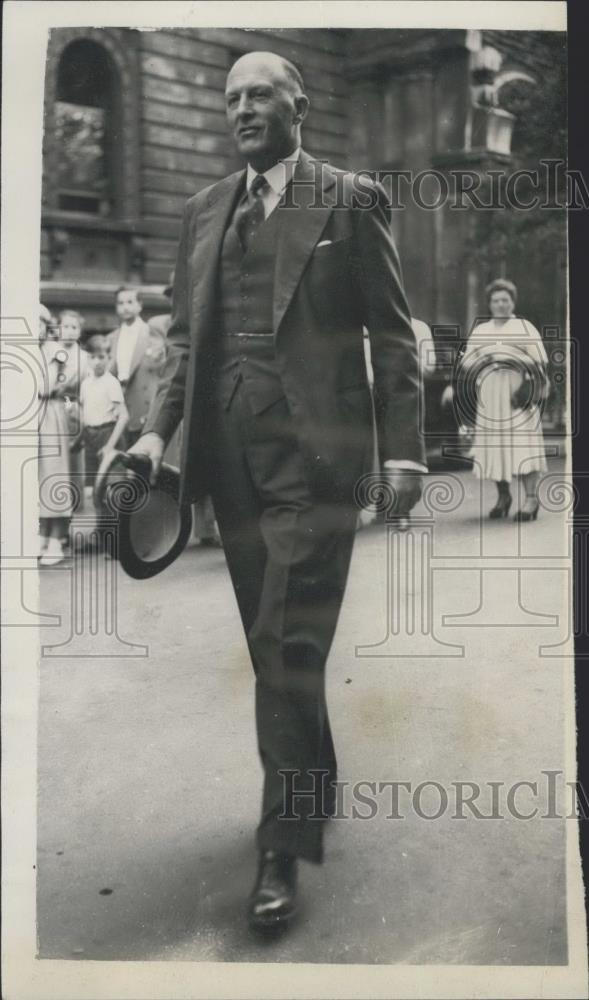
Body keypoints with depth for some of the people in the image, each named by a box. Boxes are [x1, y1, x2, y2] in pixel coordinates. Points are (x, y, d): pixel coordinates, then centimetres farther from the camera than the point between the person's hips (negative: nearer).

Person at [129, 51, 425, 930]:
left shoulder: (350, 200, 3)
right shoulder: (204, 212, 16)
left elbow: (391, 334, 0)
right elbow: (186, 335, 16)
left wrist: (403, 449, -7)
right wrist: (160, 427, 2)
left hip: (313, 452, -5)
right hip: (229, 455, 5)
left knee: (289, 647, -8)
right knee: (273, 644, 13)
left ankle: (283, 851, 1)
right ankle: (315, 789, 32)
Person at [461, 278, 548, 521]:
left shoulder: (525, 328, 10)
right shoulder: (479, 331, 18)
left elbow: (540, 361, 2)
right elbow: (465, 366, 13)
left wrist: (514, 359, -12)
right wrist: (482, 361, -7)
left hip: (519, 396, -3)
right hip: (488, 398, 3)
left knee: (523, 445, -12)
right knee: (493, 446, -1)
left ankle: (531, 498, -13)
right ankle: (503, 496, 11)